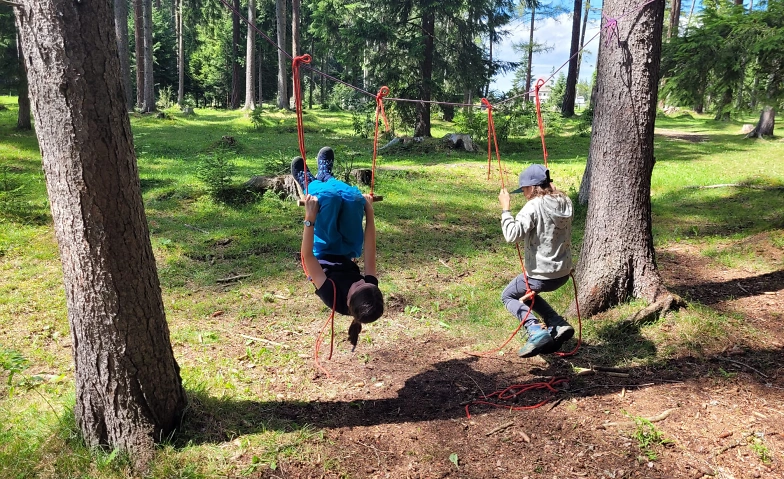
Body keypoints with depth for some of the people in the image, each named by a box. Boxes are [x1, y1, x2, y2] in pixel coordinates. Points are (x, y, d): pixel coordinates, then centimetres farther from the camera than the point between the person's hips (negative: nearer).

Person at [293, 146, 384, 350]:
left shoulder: (332, 295, -40)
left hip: (324, 254, -3)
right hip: (345, 254, 3)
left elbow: (307, 256, -36)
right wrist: (369, 212, -15)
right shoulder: (369, 290, -30)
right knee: (354, 198, -18)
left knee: (330, 196, -25)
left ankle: (311, 184, 15)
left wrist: (310, 218, -38)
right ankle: (324, 177, 19)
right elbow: (370, 250, -19)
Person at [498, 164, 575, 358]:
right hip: (563, 273, 8)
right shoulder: (566, 202, 1)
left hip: (541, 275, -7)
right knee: (526, 293, 32)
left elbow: (512, 235, -31)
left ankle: (535, 330, -6)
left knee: (508, 296, 18)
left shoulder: (534, 206, -20)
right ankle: (559, 324, 14)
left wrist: (505, 208, -20)